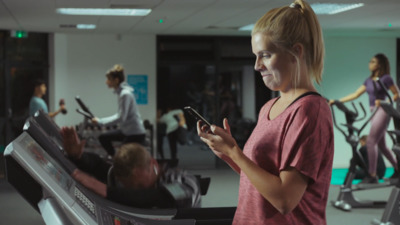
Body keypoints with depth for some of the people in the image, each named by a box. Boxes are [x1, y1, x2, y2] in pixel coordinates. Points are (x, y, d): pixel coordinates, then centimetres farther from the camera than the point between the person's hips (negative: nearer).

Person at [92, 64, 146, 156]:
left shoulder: (125, 94, -22)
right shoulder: (121, 92, 7)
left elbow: (120, 118, -26)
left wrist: (100, 121, -21)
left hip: (136, 133, -10)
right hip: (127, 130, 10)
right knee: (103, 137, 12)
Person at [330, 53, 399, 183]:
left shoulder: (386, 79, -6)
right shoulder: (369, 80, 15)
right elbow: (355, 94, 15)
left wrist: (384, 102, -19)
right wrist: (337, 101, 10)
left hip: (382, 112, -8)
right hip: (374, 112, 8)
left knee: (370, 142, -13)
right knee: (381, 145, 11)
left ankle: (372, 175, -10)